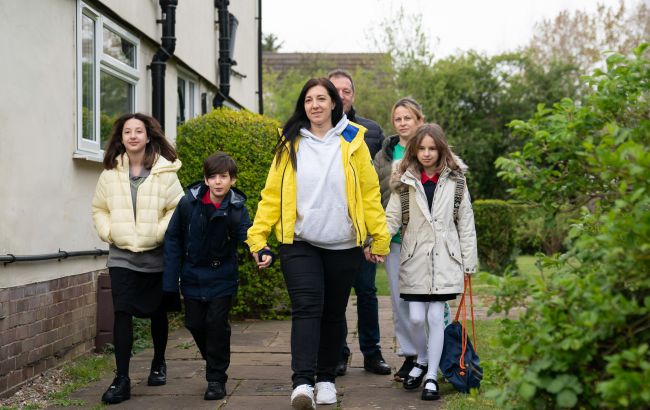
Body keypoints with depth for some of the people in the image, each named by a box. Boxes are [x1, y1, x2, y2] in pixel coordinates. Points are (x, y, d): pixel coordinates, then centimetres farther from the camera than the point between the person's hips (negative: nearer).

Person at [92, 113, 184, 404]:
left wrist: (160, 232, -14)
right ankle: (121, 379, -7)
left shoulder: (165, 172, -5)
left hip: (156, 254, -1)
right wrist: (108, 232, -3)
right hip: (121, 255, 1)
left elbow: (177, 208, -5)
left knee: (157, 312, 14)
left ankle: (158, 364, 36)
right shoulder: (111, 173, 3)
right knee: (122, 312, -10)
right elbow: (99, 209, 11)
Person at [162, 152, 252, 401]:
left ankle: (216, 378, 6)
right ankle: (214, 361, 35)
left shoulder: (236, 208, -11)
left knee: (217, 324, -7)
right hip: (192, 276, 2)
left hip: (222, 278, -2)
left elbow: (246, 235, -21)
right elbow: (173, 239, -3)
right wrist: (170, 280, -5)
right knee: (195, 323, 8)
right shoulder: (188, 203, -10)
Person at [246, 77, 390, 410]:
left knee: (333, 314, 10)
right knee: (307, 308, -15)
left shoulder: (352, 141, 2)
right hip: (299, 244, -1)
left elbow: (369, 193, 1)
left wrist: (380, 237, -2)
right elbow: (272, 193, 0)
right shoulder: (290, 144, 3)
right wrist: (257, 238, -5)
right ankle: (302, 383, -21)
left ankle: (326, 379, 23)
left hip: (343, 246, 1)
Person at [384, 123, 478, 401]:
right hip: (415, 258, 1)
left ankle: (432, 376, 8)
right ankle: (421, 361, 28)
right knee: (416, 317, 0)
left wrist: (469, 261, 2)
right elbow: (392, 218, -2)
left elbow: (465, 222, 5)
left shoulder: (455, 180, 4)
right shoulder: (404, 182, 4)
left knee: (435, 316, -2)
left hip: (444, 258, -1)